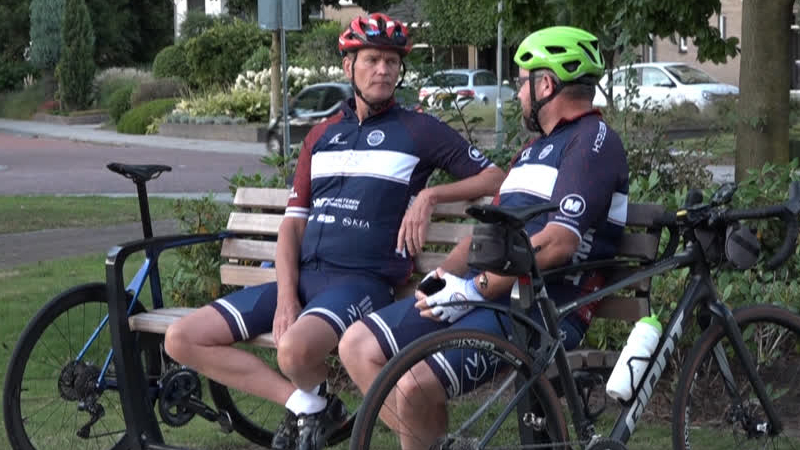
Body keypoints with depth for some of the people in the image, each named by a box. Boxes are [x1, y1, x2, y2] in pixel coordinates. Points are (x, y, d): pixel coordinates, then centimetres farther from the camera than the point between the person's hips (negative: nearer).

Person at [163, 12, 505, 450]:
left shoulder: (420, 130, 4)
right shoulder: (321, 135, 17)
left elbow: (496, 179, 4)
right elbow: (293, 222, 12)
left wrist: (431, 194, -12)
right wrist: (286, 298, -4)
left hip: (362, 281, -6)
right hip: (302, 276, 6)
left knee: (296, 347, -39)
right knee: (182, 339, -7)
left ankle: (314, 401, -2)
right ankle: (303, 401, 0)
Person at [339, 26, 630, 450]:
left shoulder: (593, 141, -6)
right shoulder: (533, 150, 26)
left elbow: (559, 242, -18)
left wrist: (475, 289, -16)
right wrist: (440, 277, 6)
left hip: (542, 308, -9)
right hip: (488, 291, 9)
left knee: (416, 384, -28)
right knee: (357, 346, -5)